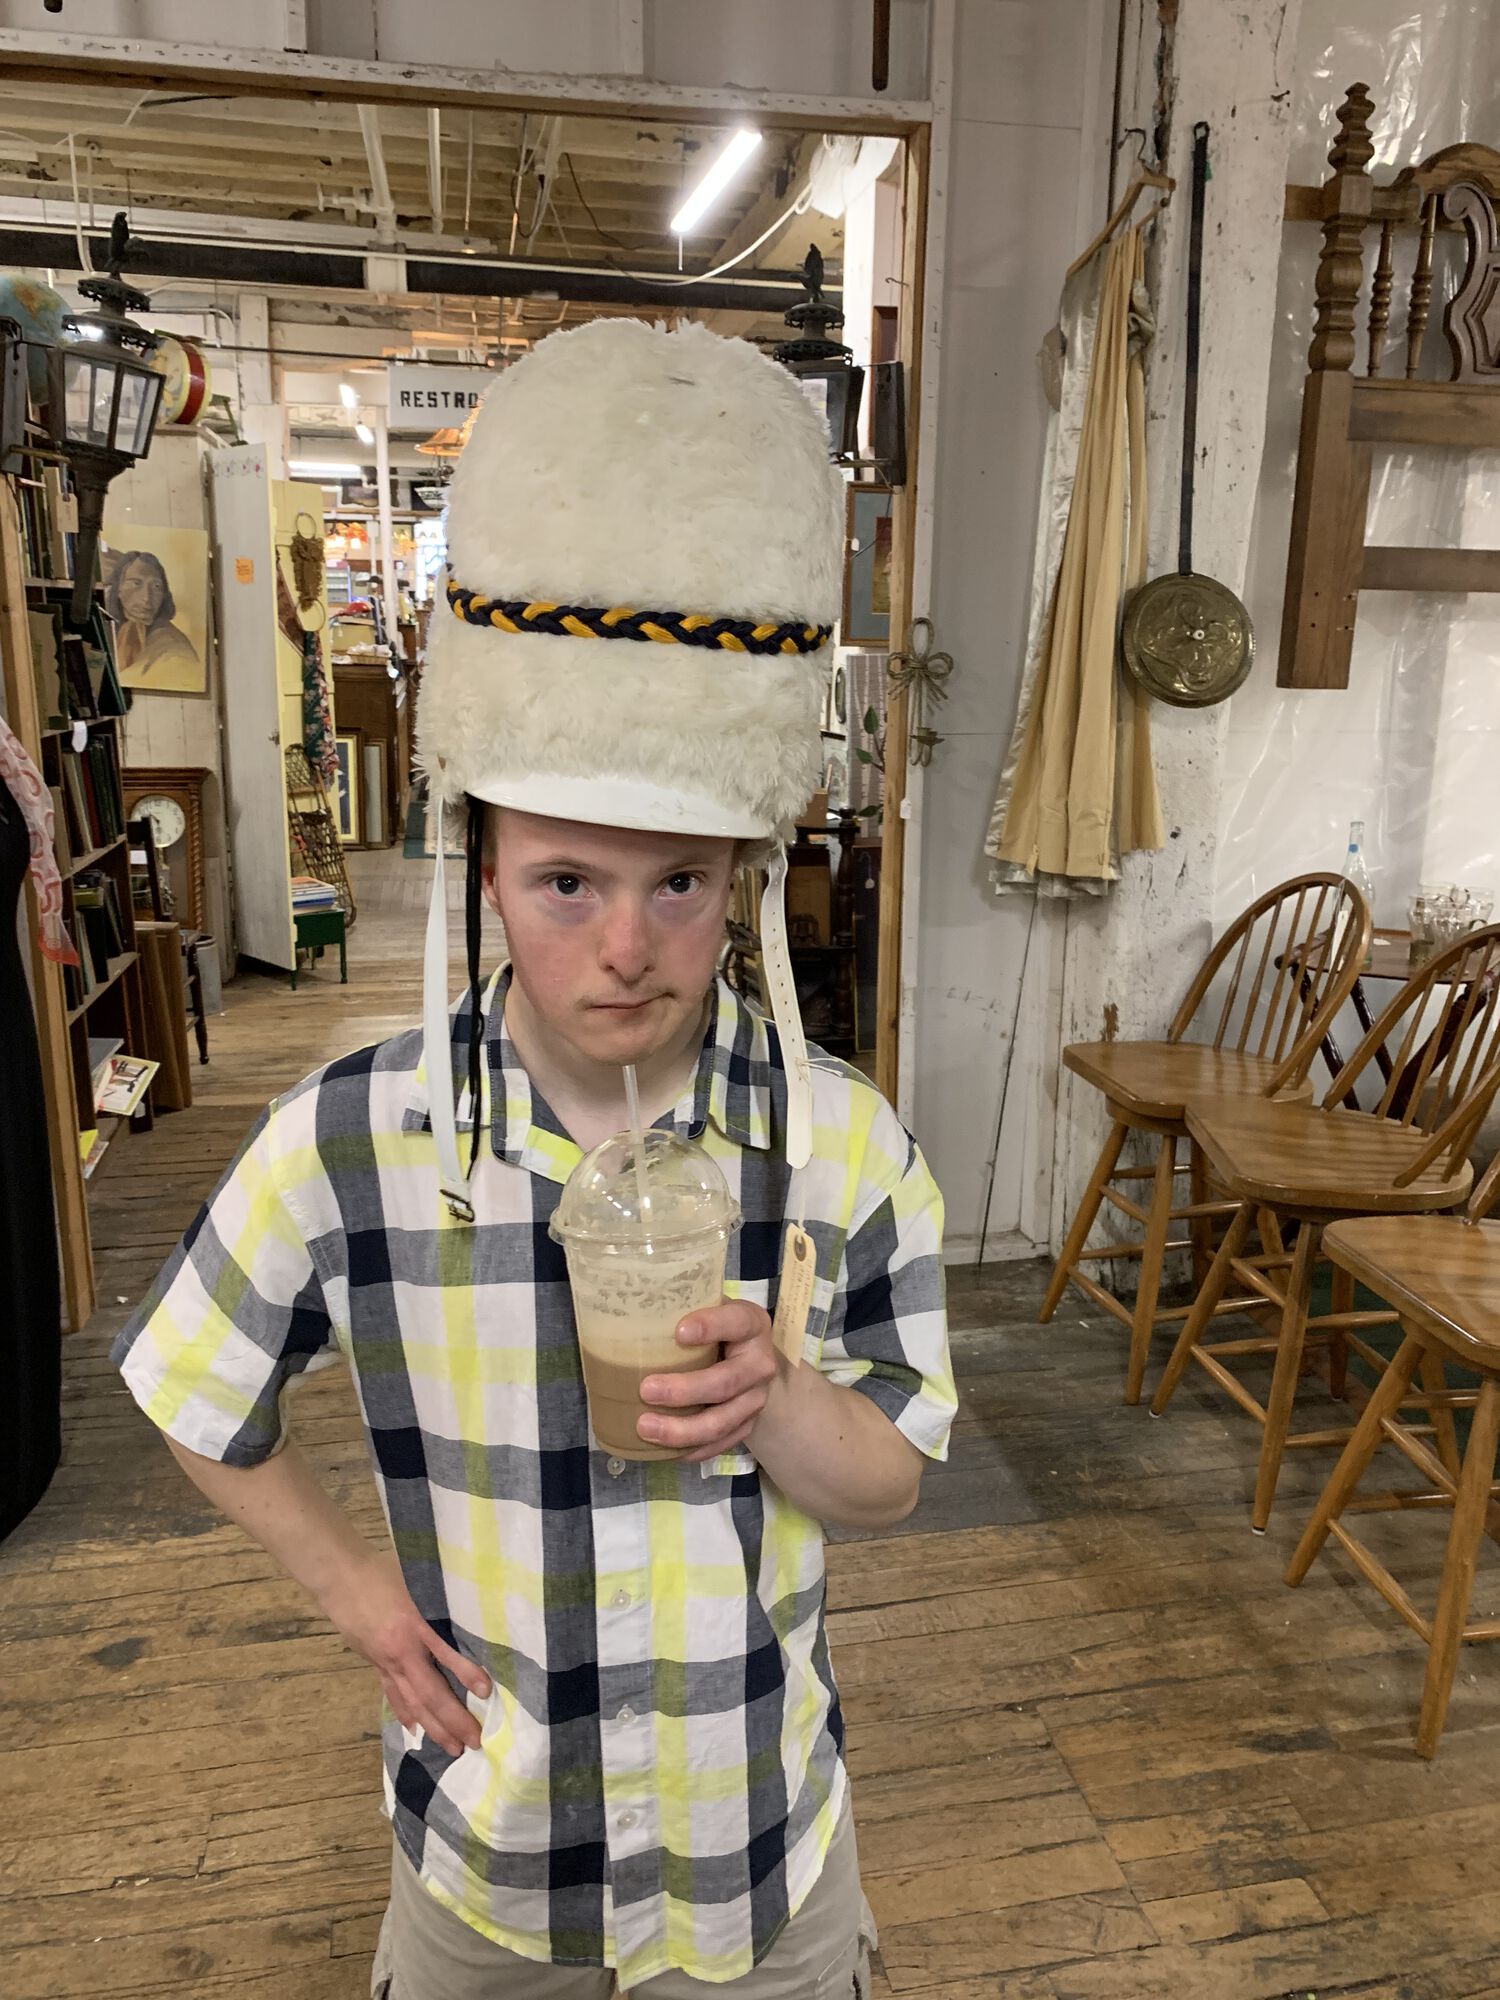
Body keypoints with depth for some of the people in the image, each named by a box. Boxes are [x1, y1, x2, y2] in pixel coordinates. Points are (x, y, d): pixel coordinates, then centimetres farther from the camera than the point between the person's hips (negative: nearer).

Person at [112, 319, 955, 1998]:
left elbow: (890, 1486, -8)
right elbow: (195, 1409, -2)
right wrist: (355, 1590, -5)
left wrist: (781, 1401, -28)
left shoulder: (844, 1148, -20)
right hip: (481, 1861, 0)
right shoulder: (347, 1144, -21)